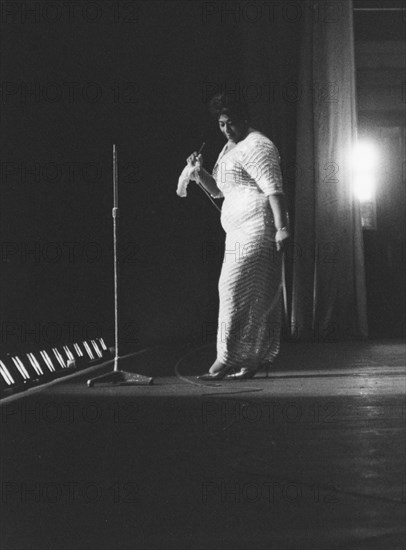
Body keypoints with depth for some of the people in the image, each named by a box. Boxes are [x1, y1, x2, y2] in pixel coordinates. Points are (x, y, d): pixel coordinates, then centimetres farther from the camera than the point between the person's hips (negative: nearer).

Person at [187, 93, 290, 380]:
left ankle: (228, 359, -12)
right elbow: (218, 190, 27)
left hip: (257, 229, -10)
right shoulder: (230, 148, 22)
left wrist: (282, 228, -24)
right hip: (241, 233, 10)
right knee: (261, 295, 10)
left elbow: (274, 189, -17)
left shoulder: (256, 146, -9)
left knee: (237, 289, -12)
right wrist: (199, 172, 9)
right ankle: (258, 357, 14)